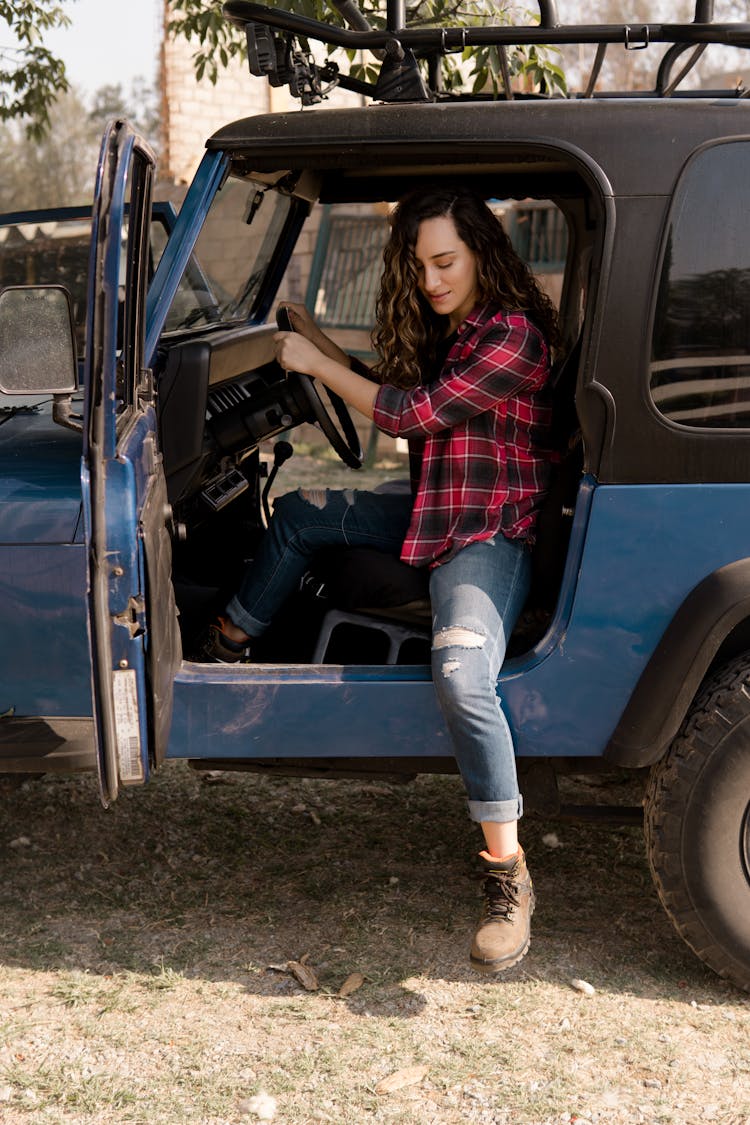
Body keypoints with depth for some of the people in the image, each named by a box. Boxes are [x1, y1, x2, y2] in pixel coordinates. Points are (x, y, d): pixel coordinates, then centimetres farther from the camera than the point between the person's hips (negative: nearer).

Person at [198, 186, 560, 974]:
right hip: (432, 515, 9)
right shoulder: (439, 331, 10)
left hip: (488, 535, -9)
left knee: (460, 675, -33)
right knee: (300, 513, 16)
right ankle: (226, 647, 33)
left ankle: (508, 874, -23)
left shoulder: (513, 335, -18)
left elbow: (412, 414, -20)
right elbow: (390, 393, 22)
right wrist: (316, 339, 17)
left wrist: (316, 364, -9)